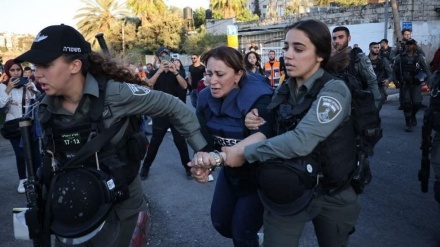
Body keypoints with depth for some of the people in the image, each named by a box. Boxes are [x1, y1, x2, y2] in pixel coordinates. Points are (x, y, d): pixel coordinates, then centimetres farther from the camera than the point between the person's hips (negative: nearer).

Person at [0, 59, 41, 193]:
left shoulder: (29, 83, 2)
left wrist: (31, 90, -14)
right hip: (13, 125, -1)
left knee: (35, 152, 3)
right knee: (20, 154, 2)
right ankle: (22, 180, 19)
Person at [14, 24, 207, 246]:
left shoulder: (115, 93, -22)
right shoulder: (47, 107, -5)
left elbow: (173, 106, -13)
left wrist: (202, 148, -12)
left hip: (118, 206, -5)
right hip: (70, 207, 5)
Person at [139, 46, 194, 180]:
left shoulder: (176, 72, 5)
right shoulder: (155, 72, 5)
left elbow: (184, 86, -13)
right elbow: (149, 84, -16)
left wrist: (175, 72, -26)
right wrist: (160, 70, -27)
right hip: (160, 113, 0)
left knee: (180, 141, 3)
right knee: (155, 142, 5)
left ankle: (188, 167, 16)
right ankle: (145, 167, 19)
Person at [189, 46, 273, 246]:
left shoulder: (259, 99, -30)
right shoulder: (205, 97, -11)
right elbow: (205, 139, -10)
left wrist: (217, 158, -47)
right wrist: (203, 160, -33)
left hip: (258, 174, -6)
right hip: (230, 171, 6)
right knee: (220, 221, 17)